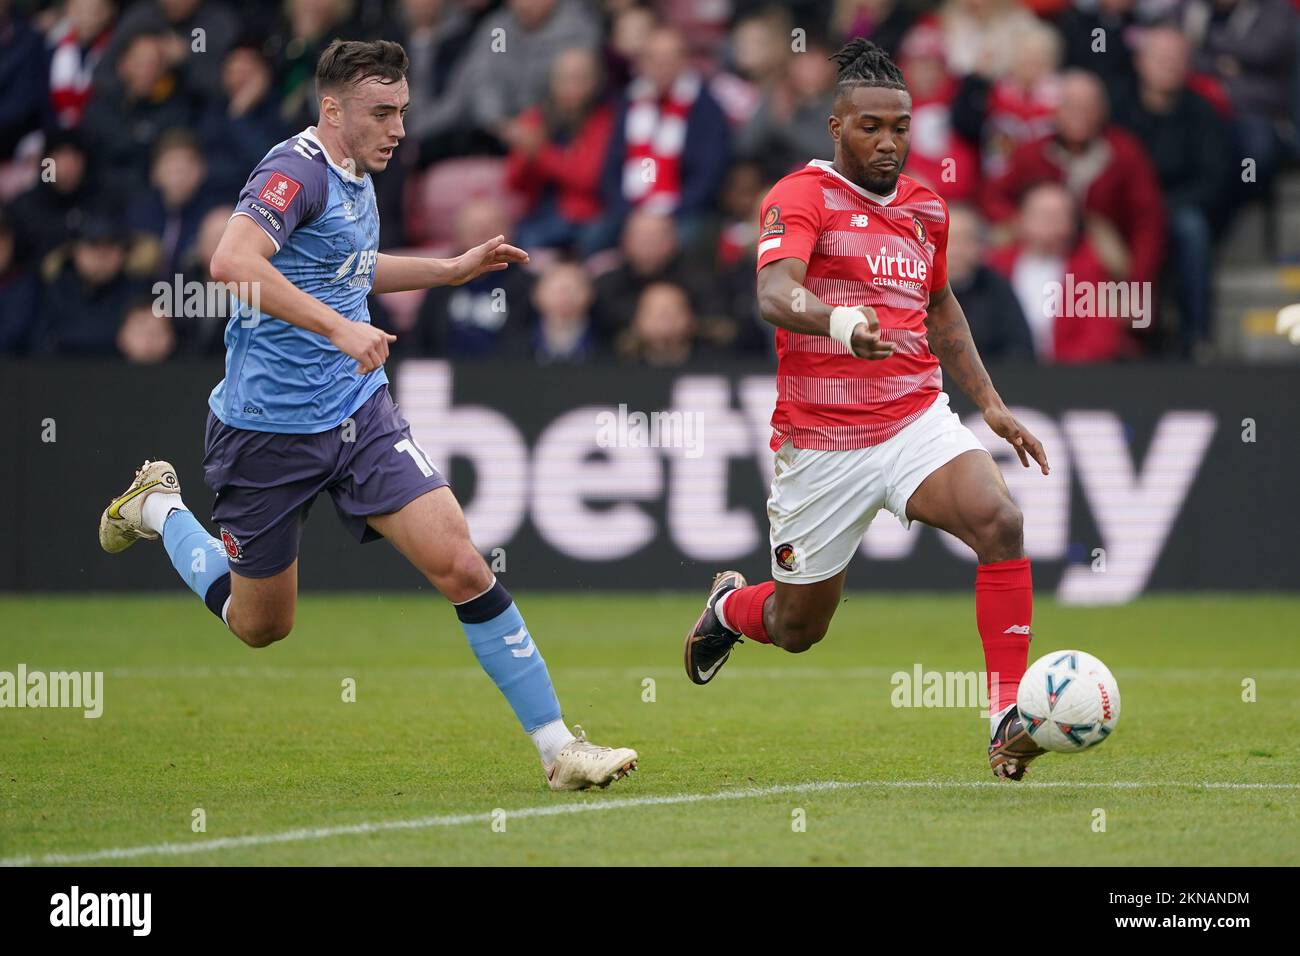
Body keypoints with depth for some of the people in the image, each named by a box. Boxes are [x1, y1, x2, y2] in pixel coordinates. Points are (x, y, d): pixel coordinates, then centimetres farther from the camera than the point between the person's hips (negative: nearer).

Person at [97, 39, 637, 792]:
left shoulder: (355, 178, 9)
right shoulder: (296, 170, -18)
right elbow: (233, 262, -35)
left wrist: (450, 270, 24)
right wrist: (339, 327, -40)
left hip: (360, 412, 6)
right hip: (269, 427, -6)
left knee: (462, 567, -11)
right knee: (260, 625, 12)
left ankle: (558, 747, -7)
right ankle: (158, 507, 39)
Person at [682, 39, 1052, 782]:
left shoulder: (925, 207, 10)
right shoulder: (802, 197, -11)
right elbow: (774, 294, -30)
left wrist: (991, 404, 19)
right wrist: (841, 324, -50)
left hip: (918, 423, 4)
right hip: (821, 444, -4)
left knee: (1000, 522, -26)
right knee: (800, 628, 10)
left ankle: (1009, 720, -23)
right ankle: (731, 605, 49)